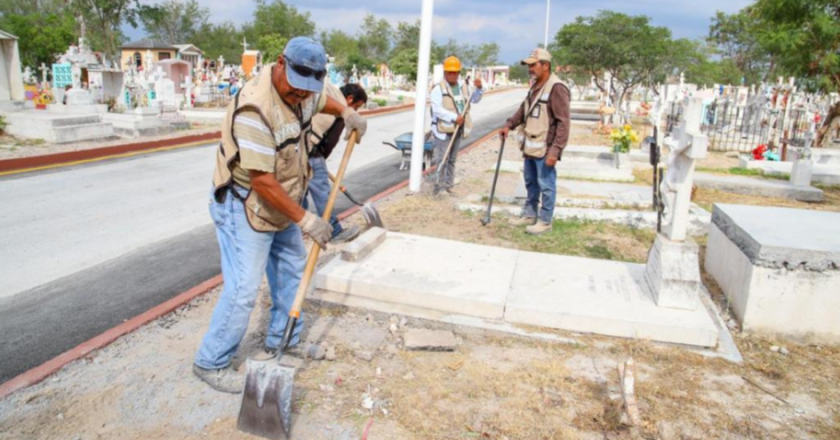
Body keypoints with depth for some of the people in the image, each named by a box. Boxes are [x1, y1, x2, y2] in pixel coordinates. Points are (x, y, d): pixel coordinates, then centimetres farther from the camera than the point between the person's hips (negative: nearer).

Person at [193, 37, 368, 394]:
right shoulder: (255, 107, -30)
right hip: (244, 206, -9)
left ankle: (283, 343, 34)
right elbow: (262, 180, -31)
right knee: (243, 289, -7)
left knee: (292, 271, 17)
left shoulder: (301, 92, -2)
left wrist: (346, 112, 6)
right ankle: (211, 363, 12)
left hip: (280, 204, 9)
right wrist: (305, 219, -27)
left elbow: (322, 101, 26)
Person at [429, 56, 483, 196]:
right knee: (442, 159, -7)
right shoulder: (438, 88, -12)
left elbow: (474, 100, 21)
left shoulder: (463, 86, 10)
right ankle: (439, 185, 3)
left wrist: (479, 89, 2)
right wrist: (454, 117, -28)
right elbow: (437, 109, -21)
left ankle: (448, 185, 25)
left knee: (452, 159, 15)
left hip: (458, 129, 7)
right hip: (443, 129, -7)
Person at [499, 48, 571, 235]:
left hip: (545, 148, -9)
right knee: (531, 182, 19)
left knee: (546, 185, 2)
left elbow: (564, 123, -21)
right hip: (530, 145, 9)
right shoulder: (535, 86, 11)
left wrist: (555, 150, -25)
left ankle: (544, 221, 14)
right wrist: (509, 125, 10)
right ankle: (529, 214, 33)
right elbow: (523, 109, 24)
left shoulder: (557, 88, -18)